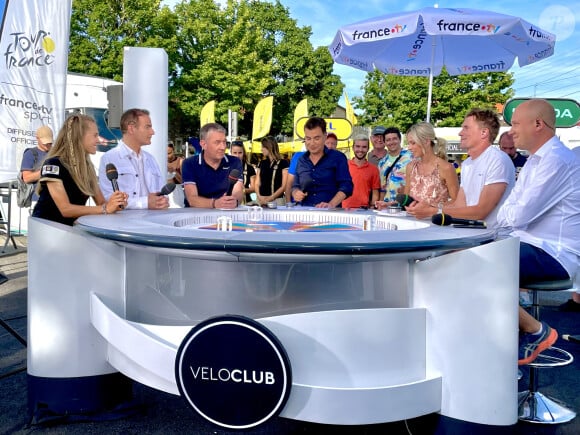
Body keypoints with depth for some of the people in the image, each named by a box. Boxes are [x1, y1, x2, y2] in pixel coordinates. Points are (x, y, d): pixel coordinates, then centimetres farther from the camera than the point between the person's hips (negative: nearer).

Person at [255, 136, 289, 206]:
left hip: (277, 200, -4)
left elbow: (284, 186, -7)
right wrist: (259, 196, -9)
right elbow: (257, 184, 10)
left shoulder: (283, 163, -2)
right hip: (261, 201, 4)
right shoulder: (261, 163, 13)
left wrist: (270, 198, -15)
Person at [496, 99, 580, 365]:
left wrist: (502, 216, -4)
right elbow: (509, 211, 15)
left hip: (554, 255, -10)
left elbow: (520, 215, -23)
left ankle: (535, 331, -2)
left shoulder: (557, 160, -17)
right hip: (530, 245, 10)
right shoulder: (535, 160, 15)